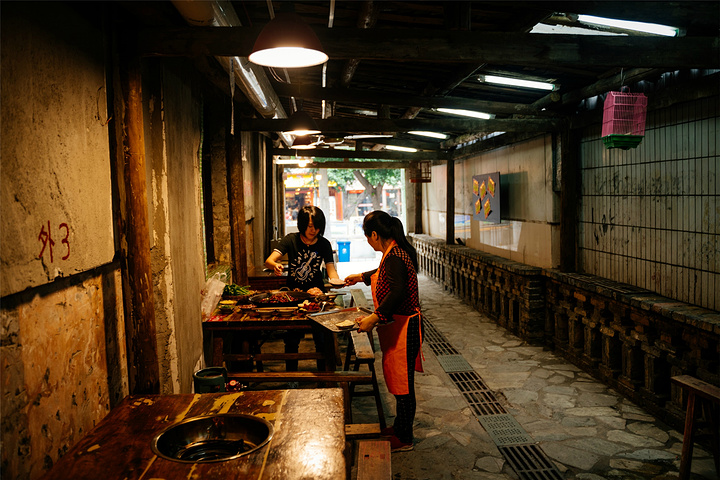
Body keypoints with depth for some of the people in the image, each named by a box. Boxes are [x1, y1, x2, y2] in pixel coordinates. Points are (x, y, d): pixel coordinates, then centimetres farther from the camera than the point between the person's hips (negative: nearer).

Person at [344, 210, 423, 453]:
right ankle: (400, 427, 35)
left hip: (402, 327, -10)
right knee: (397, 379, 20)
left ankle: (404, 438, 16)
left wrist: (375, 317, -32)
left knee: (402, 382, 2)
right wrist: (362, 276, 41)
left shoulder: (394, 257, -22)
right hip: (396, 325, 10)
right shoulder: (395, 253, 10)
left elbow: (398, 291, -33)